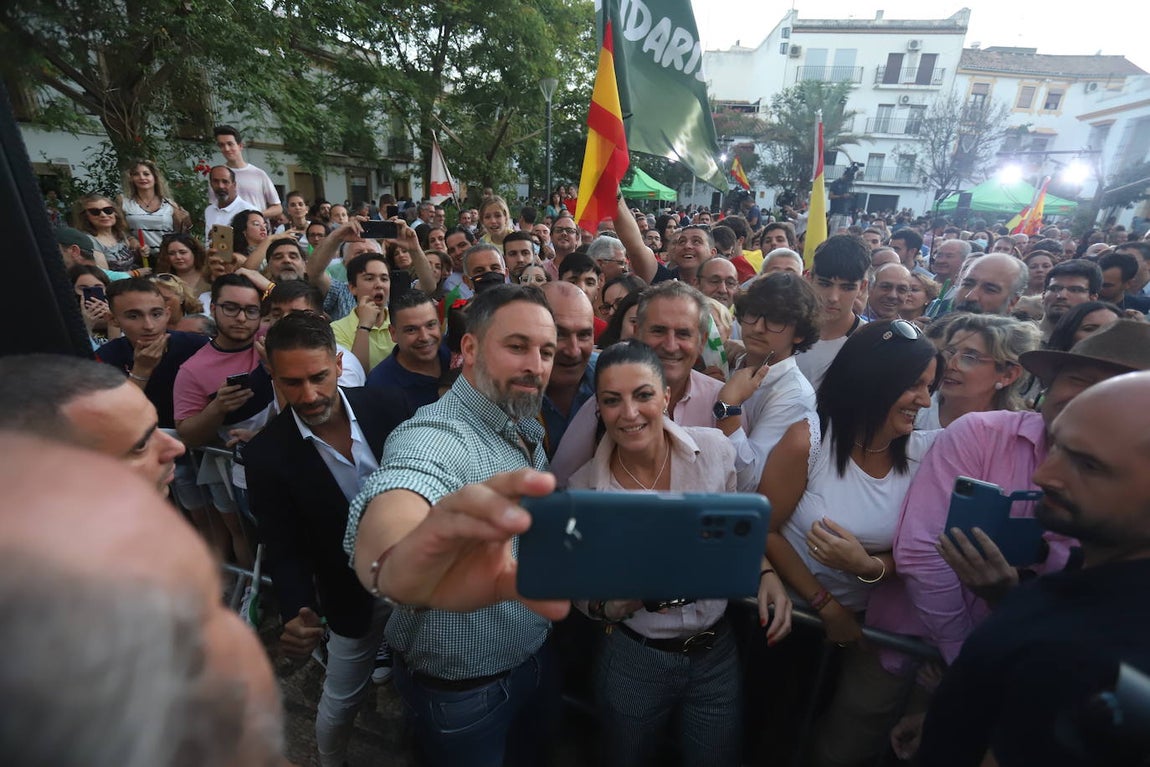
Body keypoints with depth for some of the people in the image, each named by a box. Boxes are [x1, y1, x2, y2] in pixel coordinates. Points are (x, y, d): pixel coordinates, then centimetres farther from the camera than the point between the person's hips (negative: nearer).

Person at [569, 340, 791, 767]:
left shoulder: (714, 449, -15)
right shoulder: (584, 488, -18)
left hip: (717, 652, 2)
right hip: (633, 660, -1)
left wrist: (766, 572, -13)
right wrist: (610, 606, -25)